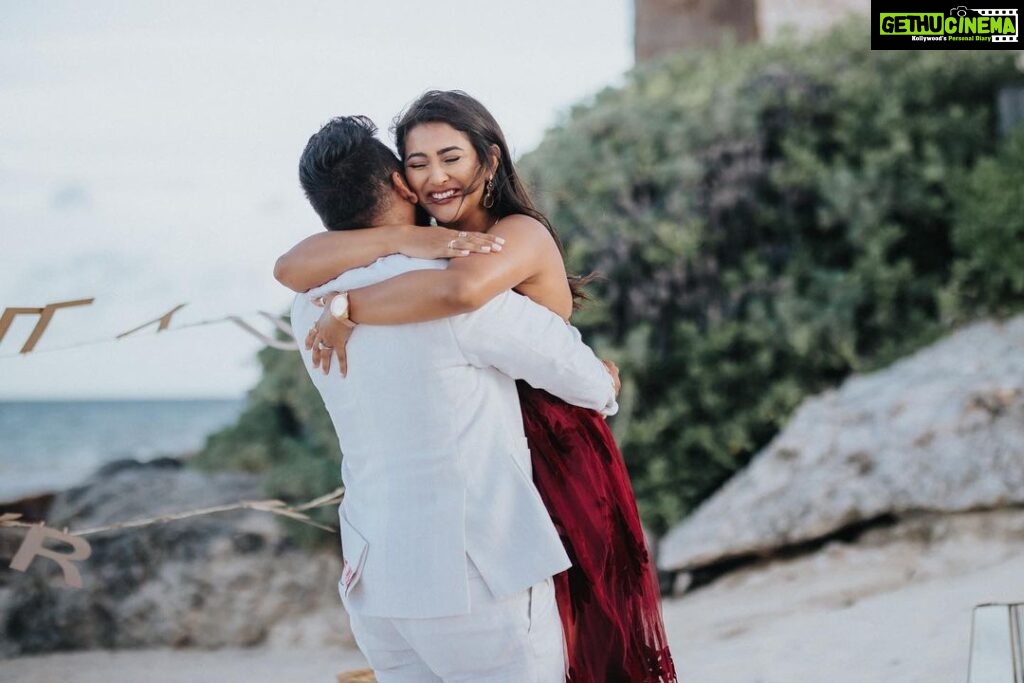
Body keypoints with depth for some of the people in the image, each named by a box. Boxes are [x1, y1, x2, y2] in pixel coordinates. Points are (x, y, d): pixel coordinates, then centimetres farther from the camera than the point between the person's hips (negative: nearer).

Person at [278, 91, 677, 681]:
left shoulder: (523, 234, -15)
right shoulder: (418, 241, 3)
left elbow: (463, 288, -41)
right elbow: (292, 268, -14)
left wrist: (348, 310, -30)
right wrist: (410, 241, -26)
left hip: (556, 463, -5)